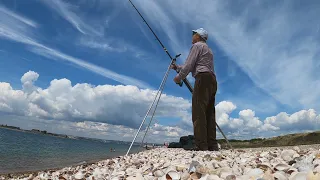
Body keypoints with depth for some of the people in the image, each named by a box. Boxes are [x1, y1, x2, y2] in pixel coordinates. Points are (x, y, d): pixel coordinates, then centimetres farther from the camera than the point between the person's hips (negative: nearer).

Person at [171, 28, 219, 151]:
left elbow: (189, 65, -5)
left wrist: (179, 77, 7)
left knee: (199, 112, -13)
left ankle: (200, 145, -18)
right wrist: (177, 67, 36)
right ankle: (212, 145, -2)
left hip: (203, 79, -9)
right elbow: (194, 66, 33)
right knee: (209, 113, 2)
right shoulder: (208, 49, 32)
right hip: (212, 80, 9)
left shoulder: (197, 45, 4)